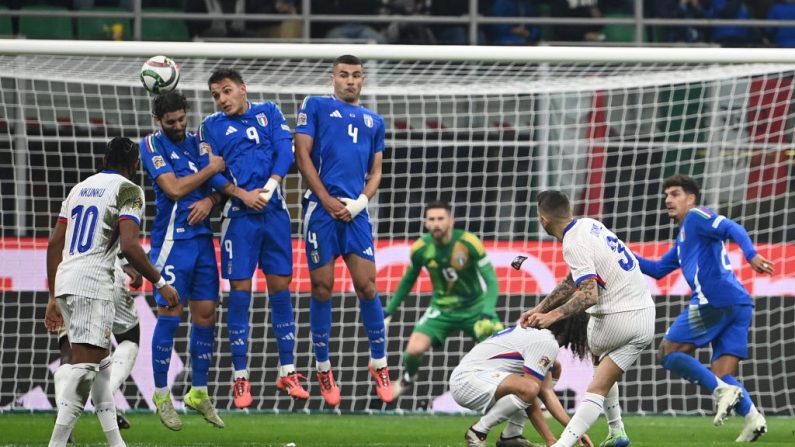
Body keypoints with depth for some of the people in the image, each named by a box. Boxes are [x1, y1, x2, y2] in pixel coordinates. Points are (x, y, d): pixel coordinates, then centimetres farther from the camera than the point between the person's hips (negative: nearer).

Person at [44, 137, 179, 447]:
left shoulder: (80, 188, 20)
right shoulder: (128, 191, -2)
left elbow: (54, 243, 19)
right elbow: (129, 246, -16)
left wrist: (54, 298, 23)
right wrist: (160, 283, -6)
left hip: (64, 281, 8)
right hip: (92, 284, -8)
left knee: (101, 361, 17)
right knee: (84, 367, -10)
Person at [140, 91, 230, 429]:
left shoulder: (197, 142, 13)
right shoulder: (152, 145, -4)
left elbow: (221, 183, 13)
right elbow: (174, 188, -15)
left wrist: (210, 200, -8)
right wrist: (212, 169, -8)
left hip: (202, 236, 6)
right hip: (172, 239, -6)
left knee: (206, 313, 5)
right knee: (170, 313, -7)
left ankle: (199, 392, 16)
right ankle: (161, 395, 2)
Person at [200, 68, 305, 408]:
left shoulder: (269, 112, 12)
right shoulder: (212, 126, 7)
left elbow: (285, 151, 1)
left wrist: (270, 186, -14)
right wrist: (243, 196, -16)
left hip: (274, 212, 2)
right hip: (239, 216, -2)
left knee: (280, 288, 3)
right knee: (240, 291, -4)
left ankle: (288, 372, 10)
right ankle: (240, 378, 1)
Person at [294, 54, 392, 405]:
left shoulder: (373, 121, 20)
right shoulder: (316, 107, 8)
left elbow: (375, 172, 19)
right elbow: (302, 155, 1)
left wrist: (360, 202, -1)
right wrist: (327, 200, -8)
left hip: (355, 211, 3)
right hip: (322, 207, -3)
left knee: (367, 285, -4)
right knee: (321, 287, 0)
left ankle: (379, 364, 7)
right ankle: (323, 370, 9)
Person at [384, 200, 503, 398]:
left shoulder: (469, 243, -23)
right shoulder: (420, 249, -13)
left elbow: (491, 280, -20)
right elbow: (408, 281, 7)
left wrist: (487, 315, -33)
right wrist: (388, 311, 7)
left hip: (475, 307, -2)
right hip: (441, 309, 2)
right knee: (415, 349, -18)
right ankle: (405, 380, 18)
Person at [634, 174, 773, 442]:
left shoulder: (696, 217, 4)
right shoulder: (684, 238, 32)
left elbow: (733, 229, -13)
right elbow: (658, 270, 39)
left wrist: (751, 255, -31)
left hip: (715, 300, -9)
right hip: (739, 306, 9)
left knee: (669, 352, -2)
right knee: (724, 376, 4)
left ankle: (722, 391, -17)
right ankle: (751, 416, -20)